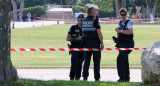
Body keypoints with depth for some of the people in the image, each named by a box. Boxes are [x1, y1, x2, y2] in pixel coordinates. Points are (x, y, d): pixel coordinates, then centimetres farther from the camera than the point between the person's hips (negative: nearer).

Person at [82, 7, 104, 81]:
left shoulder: (83, 21, 8)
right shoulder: (95, 20, -9)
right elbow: (99, 33, -13)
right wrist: (102, 43, -11)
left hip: (86, 42, 5)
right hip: (95, 42, -5)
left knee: (86, 61, 8)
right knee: (96, 61, 1)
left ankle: (85, 76, 3)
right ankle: (97, 78, -1)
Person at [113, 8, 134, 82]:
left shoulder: (129, 22, -8)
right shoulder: (120, 23, 15)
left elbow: (130, 32, -23)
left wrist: (120, 31, -22)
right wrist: (116, 39, 10)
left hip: (128, 43, -8)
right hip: (121, 44, 8)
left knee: (119, 59, -19)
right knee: (124, 61, 11)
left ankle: (122, 77, -17)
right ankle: (126, 78, 18)